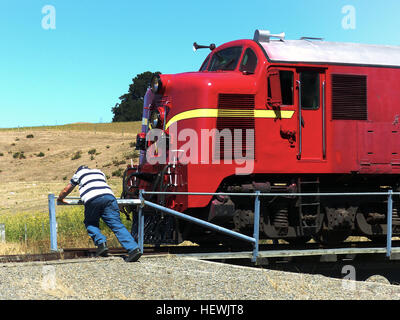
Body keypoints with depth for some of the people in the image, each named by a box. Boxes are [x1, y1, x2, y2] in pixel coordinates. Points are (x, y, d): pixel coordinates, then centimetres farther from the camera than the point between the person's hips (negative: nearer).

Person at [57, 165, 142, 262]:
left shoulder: (78, 174, 29)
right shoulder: (99, 172, 38)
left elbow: (66, 190, 37)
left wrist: (60, 199, 56)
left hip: (92, 200, -3)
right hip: (109, 196, 3)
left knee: (90, 224, 19)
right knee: (117, 225, -5)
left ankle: (101, 243, -7)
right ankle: (133, 248, -21)